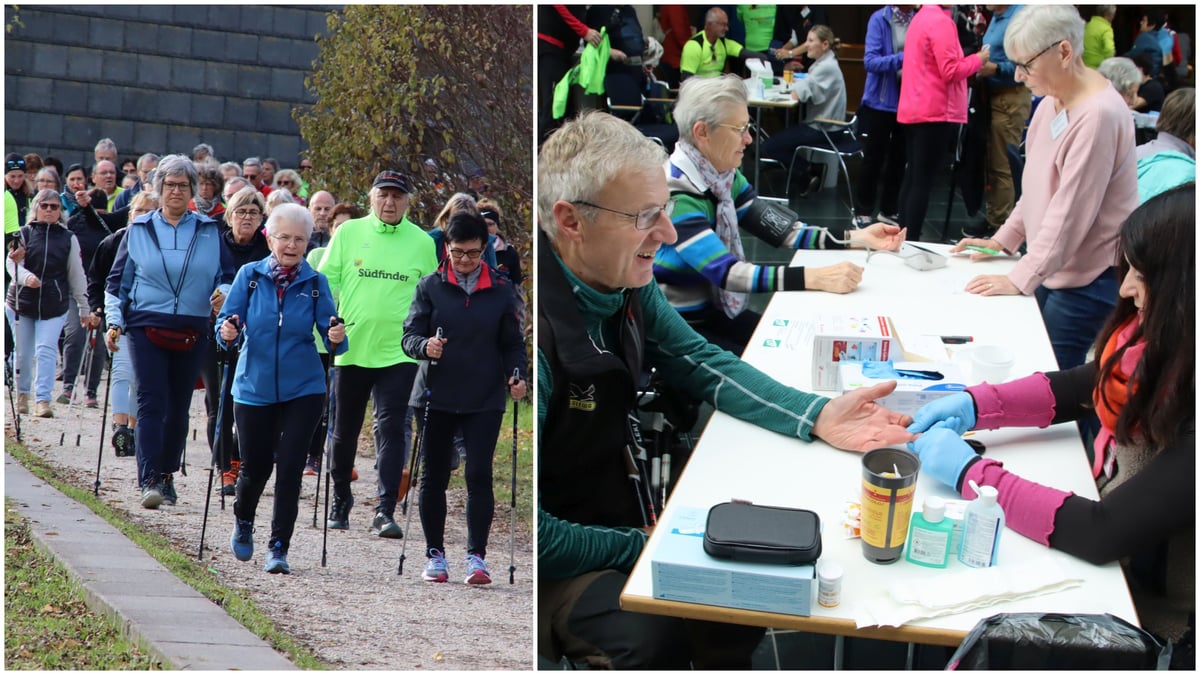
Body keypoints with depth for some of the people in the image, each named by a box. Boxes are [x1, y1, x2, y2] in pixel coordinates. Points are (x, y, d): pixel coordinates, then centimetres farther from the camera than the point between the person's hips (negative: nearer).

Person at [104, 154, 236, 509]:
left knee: (179, 407, 8)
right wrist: (114, 322, 1)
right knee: (152, 403, -11)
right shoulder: (139, 230, 8)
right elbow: (117, 281, 11)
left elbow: (228, 275, 11)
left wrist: (223, 293, -11)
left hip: (192, 332, 2)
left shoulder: (209, 231, 8)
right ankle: (149, 481, -16)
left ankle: (167, 474, 22)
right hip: (147, 328, -2)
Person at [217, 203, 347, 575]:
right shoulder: (250, 276, -1)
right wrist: (227, 332, -22)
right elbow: (227, 323, 0)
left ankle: (278, 548, 3)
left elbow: (331, 337, -1)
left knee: (290, 467, -7)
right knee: (255, 467, 7)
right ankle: (243, 522, 39)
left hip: (303, 390, 0)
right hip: (255, 387, 0)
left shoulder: (315, 283, 0)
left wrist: (336, 338, -22)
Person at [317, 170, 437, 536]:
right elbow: (326, 283, 4)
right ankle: (340, 499, 31)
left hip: (398, 352, -1)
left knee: (392, 429, -9)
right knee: (345, 430, 12)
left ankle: (385, 511, -10)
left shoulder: (422, 243, 3)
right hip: (351, 349, 1)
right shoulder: (348, 233, 3)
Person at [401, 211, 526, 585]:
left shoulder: (500, 290, 6)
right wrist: (424, 346, -23)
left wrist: (516, 376, -7)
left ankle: (477, 556, -3)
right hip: (437, 396, 1)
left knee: (479, 475, -8)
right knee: (434, 477, 7)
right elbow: (410, 334, 0)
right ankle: (435, 555, 17)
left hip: (484, 400, -1)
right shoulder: (430, 286, 3)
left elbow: (512, 343, 10)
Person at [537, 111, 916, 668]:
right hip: (556, 561, -8)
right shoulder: (538, 332, -30)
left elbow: (702, 365, 7)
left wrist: (818, 416, -8)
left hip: (616, 515, 8)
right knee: (657, 635, -29)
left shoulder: (627, 283, -5)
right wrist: (641, 546, -18)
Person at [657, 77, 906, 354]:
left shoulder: (725, 176, 2)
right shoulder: (676, 192, -24)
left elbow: (779, 231, 4)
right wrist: (815, 277, -39)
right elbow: (724, 272, -33)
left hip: (716, 312, 8)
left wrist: (855, 237, -7)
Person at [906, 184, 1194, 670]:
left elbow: (1102, 534, -31)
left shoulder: (1185, 404, -31)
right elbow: (1081, 386, 12)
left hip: (1158, 623, -7)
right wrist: (975, 406, -4)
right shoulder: (1162, 345, -7)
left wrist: (969, 473, -22)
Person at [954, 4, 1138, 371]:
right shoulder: (1053, 101, 7)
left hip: (1088, 281, -9)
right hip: (1051, 269, 9)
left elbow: (1070, 211, -23)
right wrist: (1003, 240, 13)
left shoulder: (1099, 114, -22)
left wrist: (1020, 279, -21)